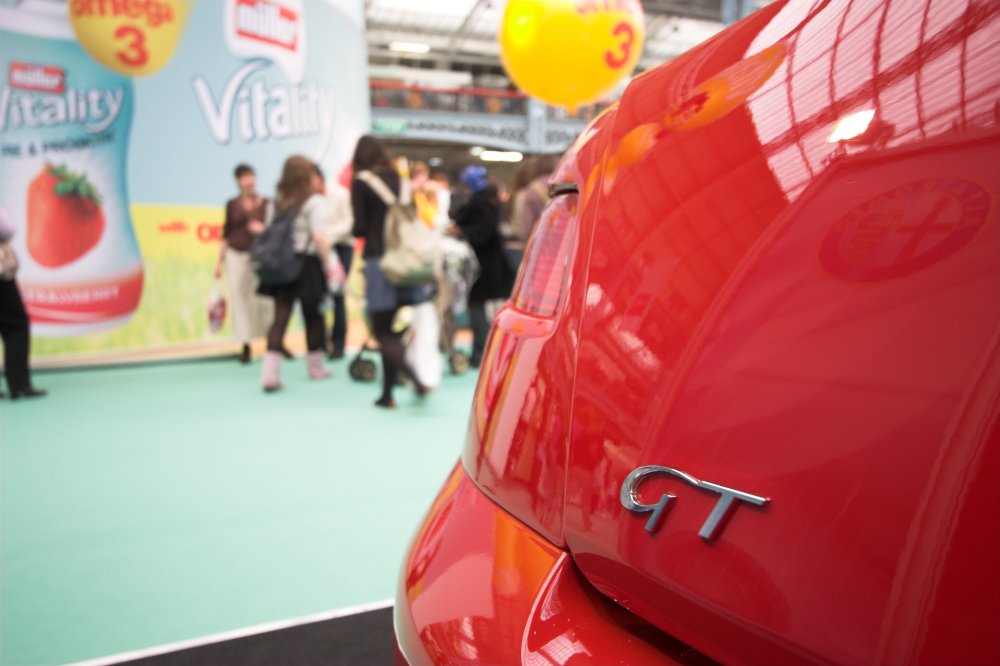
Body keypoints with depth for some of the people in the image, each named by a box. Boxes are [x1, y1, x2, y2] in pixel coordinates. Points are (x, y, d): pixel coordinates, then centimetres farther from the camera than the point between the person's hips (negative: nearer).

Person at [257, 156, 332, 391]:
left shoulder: (276, 203, 10)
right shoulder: (315, 201, -7)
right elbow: (319, 237, -16)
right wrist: (328, 264, -11)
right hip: (306, 264, -4)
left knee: (280, 317, -1)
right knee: (313, 316, 12)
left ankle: (270, 371, -14)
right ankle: (315, 367, 27)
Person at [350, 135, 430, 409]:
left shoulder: (360, 183, -4)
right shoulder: (398, 180, 10)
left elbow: (359, 228, -6)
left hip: (378, 259, -5)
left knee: (381, 331, 0)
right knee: (389, 329, 12)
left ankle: (416, 379, -21)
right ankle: (387, 393, 15)